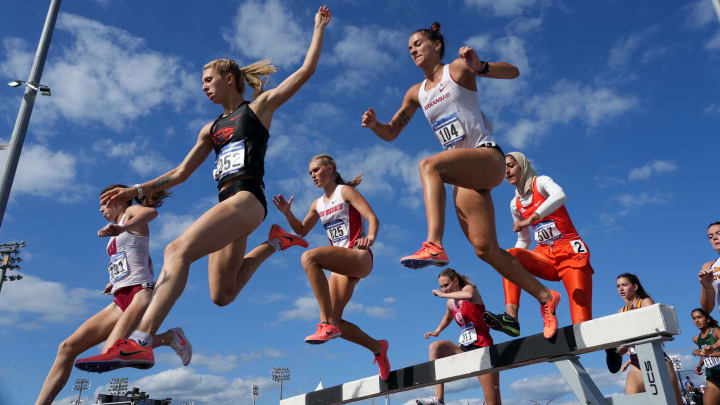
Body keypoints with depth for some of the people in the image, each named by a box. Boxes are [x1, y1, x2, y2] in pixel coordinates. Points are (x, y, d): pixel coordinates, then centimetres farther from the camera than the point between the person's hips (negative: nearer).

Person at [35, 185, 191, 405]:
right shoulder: (119, 234, 29)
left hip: (141, 292, -9)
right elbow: (147, 262, 38)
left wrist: (122, 227, -40)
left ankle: (171, 338, -10)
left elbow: (151, 212, -23)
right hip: (121, 301, 9)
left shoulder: (132, 212, 4)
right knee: (68, 347, -2)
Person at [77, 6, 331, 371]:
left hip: (247, 198, -8)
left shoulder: (261, 105, 11)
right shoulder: (212, 129, 26)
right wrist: (137, 190, 15)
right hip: (227, 202, 8)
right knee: (222, 295, 2)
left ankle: (139, 342, -36)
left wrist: (319, 27, 13)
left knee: (178, 250, -27)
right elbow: (180, 173, 25)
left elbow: (306, 70, 8)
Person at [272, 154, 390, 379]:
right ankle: (378, 348, 22)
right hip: (340, 263, 8)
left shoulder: (345, 191, 0)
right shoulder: (318, 204, 20)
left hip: (359, 257, -8)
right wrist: (287, 213, 10)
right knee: (335, 321, 1)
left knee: (309, 257, -32)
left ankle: (327, 323, -32)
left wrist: (370, 238, -31)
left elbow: (373, 218, -10)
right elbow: (301, 230, 28)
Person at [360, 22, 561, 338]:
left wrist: (479, 66, -24)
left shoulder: (457, 69, 3)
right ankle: (545, 296, 14)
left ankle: (434, 245, -46)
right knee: (485, 248, -1)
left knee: (429, 165, -34)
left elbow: (512, 72, -5)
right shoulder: (416, 93, 19)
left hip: (487, 157, -6)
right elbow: (391, 133, 20)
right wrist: (374, 125, -2)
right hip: (463, 173, 6)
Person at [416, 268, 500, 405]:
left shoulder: (468, 288, -6)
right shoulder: (451, 303, 12)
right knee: (436, 346, -12)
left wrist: (443, 295, -25)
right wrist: (437, 331, 21)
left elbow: (469, 295, -34)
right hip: (465, 349, 7)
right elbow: (448, 317, 36)